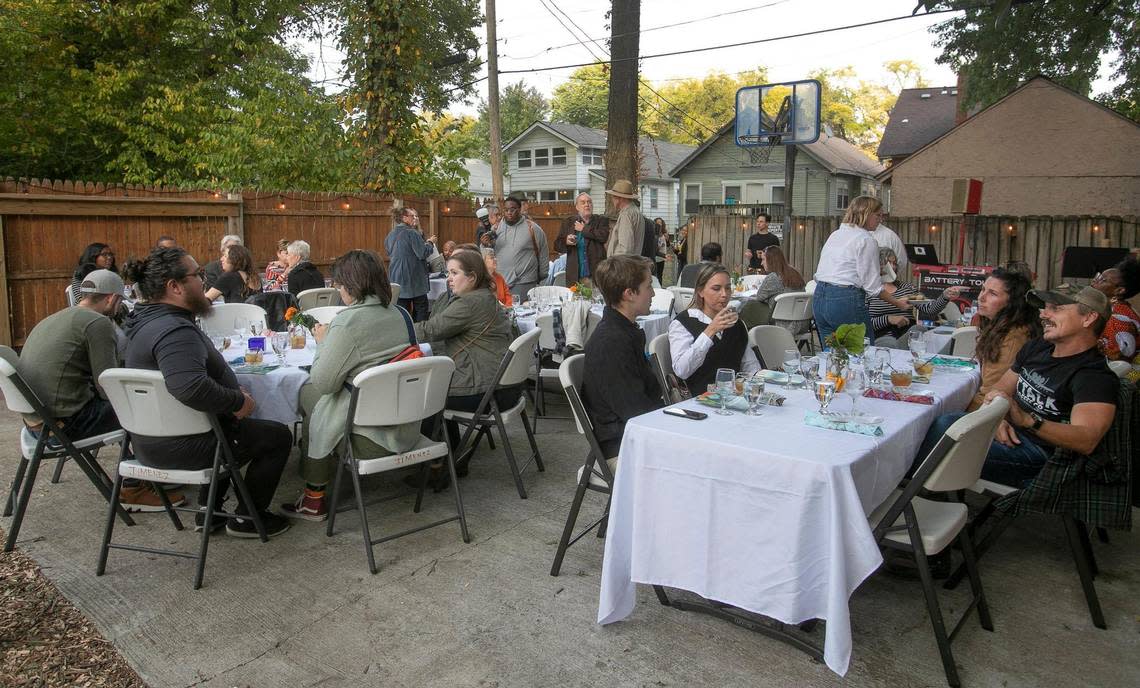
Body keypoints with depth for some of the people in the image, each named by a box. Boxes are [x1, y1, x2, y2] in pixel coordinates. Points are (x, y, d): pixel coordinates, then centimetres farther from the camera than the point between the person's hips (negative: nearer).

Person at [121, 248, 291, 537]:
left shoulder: (147, 320, 9)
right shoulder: (175, 331, -27)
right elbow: (192, 388, -42)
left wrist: (232, 394, 8)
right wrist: (239, 401, -25)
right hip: (181, 446, -10)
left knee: (232, 428, 34)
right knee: (278, 436, 2)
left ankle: (209, 510, 32)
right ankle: (247, 518, 14)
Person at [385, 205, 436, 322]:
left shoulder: (390, 236, 9)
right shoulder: (412, 233, -15)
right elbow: (423, 254, -19)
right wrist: (430, 242, 0)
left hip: (397, 280, 7)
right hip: (415, 280, -7)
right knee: (420, 309, 4)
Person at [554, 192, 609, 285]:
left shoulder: (601, 220, 8)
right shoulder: (568, 222, 13)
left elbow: (604, 236, -12)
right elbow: (557, 245, 9)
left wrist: (584, 229, -4)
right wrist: (566, 241, -13)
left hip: (597, 272, -1)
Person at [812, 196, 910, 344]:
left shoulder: (835, 234, 17)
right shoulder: (866, 240, -6)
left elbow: (818, 275, 16)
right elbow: (872, 285, -9)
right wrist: (898, 304, -1)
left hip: (819, 298, 8)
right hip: (845, 301, -8)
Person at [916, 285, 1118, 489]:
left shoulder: (1094, 375, -12)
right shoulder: (1036, 347, 13)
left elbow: (1086, 442, -25)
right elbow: (1000, 390, 16)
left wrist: (1027, 420, -37)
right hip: (1008, 432, 7)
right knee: (946, 423, -21)